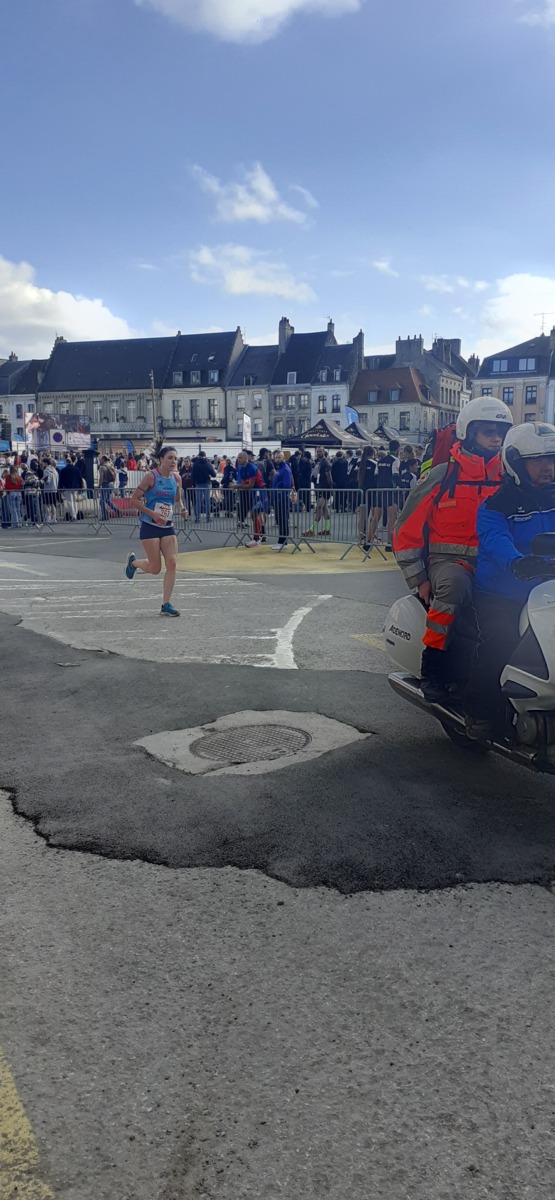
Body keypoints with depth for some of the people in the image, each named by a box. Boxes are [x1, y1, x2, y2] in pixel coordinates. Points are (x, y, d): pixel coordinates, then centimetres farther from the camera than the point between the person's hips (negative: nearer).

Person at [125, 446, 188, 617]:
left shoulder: (176, 478, 6)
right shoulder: (151, 476, -11)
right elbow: (134, 500, -10)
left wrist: (182, 509, -3)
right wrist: (153, 514, -20)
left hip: (168, 527, 5)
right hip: (150, 526, -5)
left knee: (172, 564, -7)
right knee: (155, 568, -2)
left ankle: (166, 604, 1)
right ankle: (133, 562, 32)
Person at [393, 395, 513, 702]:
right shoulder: (440, 477, 0)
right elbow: (406, 530, 1)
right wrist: (419, 580, -5)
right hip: (448, 560, -4)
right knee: (455, 583, -39)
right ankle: (432, 666, -26)